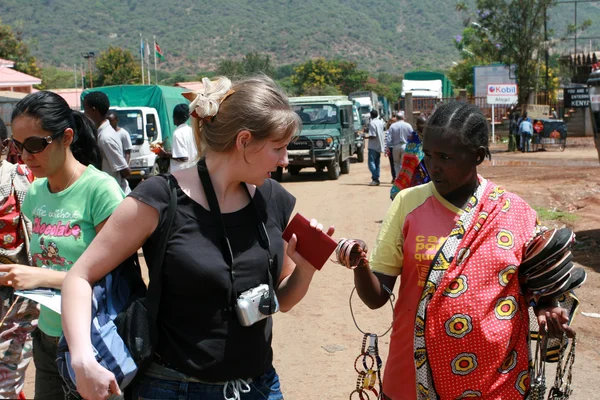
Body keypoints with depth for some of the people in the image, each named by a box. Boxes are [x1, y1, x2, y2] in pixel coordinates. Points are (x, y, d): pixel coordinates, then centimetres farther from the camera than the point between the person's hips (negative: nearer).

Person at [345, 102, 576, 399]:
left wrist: (548, 312, -11)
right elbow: (377, 296, -6)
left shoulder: (517, 213, -5)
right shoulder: (408, 203, -6)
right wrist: (360, 265, -26)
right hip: (416, 375, 0)